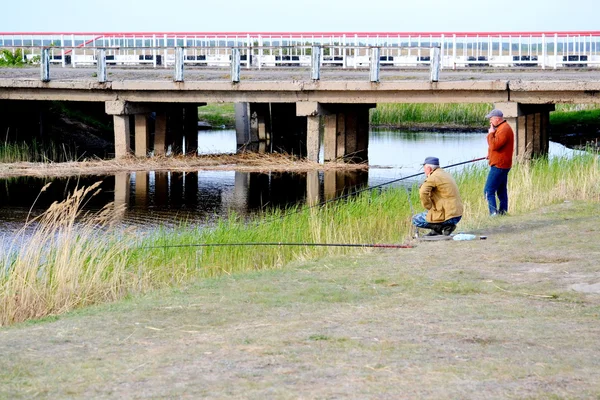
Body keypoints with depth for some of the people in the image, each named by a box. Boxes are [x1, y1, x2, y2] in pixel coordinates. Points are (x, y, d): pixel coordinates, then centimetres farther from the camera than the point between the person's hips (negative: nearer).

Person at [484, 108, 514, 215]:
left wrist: (491, 133, -14)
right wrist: (490, 154, 15)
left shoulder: (504, 130, -18)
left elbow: (494, 145, -25)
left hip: (499, 165, -11)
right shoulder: (501, 128, 16)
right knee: (502, 191, 13)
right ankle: (503, 212, 16)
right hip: (502, 165, 11)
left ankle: (493, 213, -17)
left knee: (489, 191, -12)